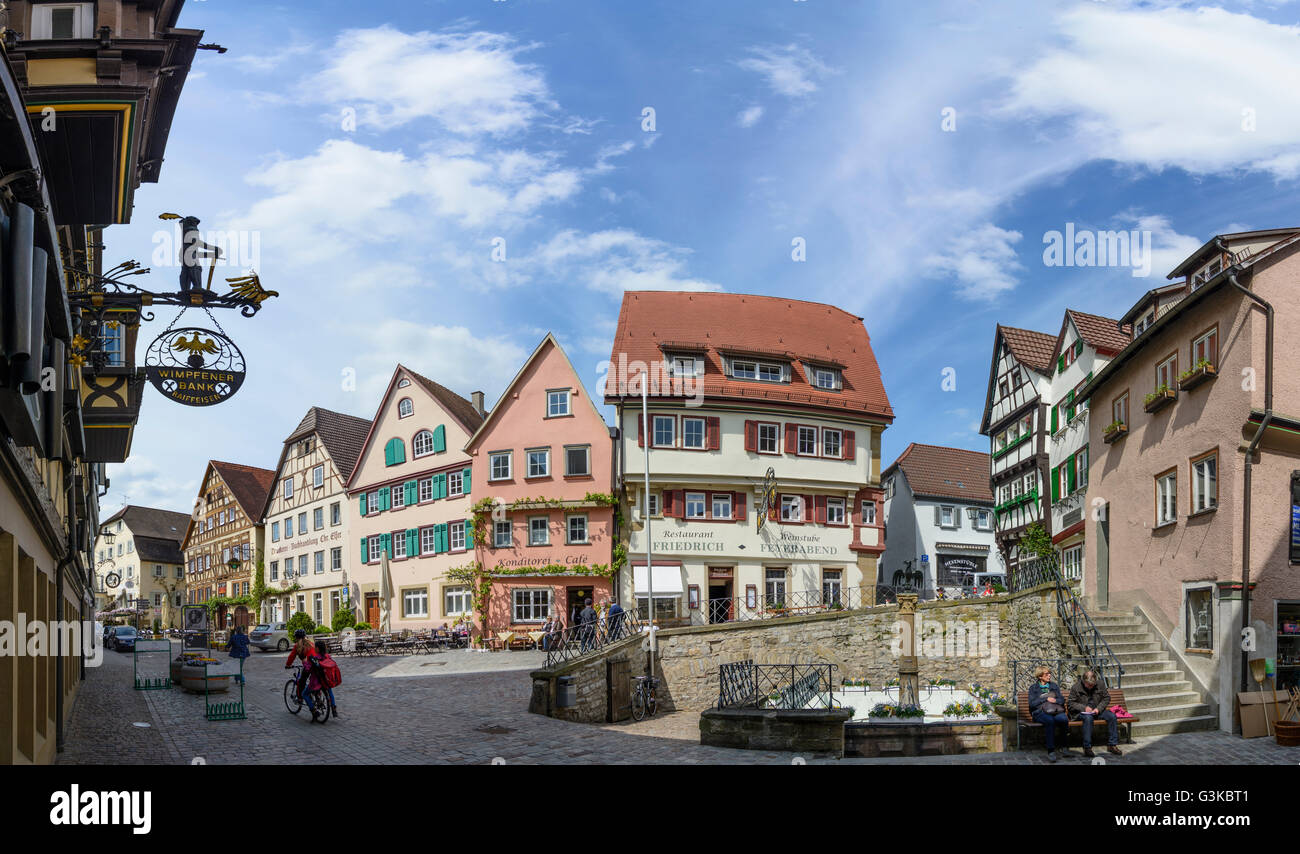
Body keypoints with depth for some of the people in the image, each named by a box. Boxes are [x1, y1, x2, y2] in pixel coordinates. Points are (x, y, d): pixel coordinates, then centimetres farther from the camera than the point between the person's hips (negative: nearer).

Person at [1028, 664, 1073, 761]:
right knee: (1050, 720, -39)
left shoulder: (1054, 686, 24)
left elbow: (1062, 700, 15)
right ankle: (1051, 751, -36)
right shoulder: (1033, 688, 15)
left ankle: (1064, 748, -24)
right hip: (1040, 712, -3)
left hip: (1056, 711, 3)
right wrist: (1046, 699, -4)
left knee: (1064, 719, -34)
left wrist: (1055, 700, -6)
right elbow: (1032, 703, 2)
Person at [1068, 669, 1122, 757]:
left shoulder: (1100, 684, 0)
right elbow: (1070, 704, -5)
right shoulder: (1076, 687, -8)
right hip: (1081, 712, -4)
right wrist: (1084, 707, -20)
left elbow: (1106, 698, 8)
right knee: (1088, 718, -38)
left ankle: (1112, 745, -12)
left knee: (1112, 716, -21)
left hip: (1097, 710, 4)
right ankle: (1087, 748, -35)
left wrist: (1099, 708, -9)